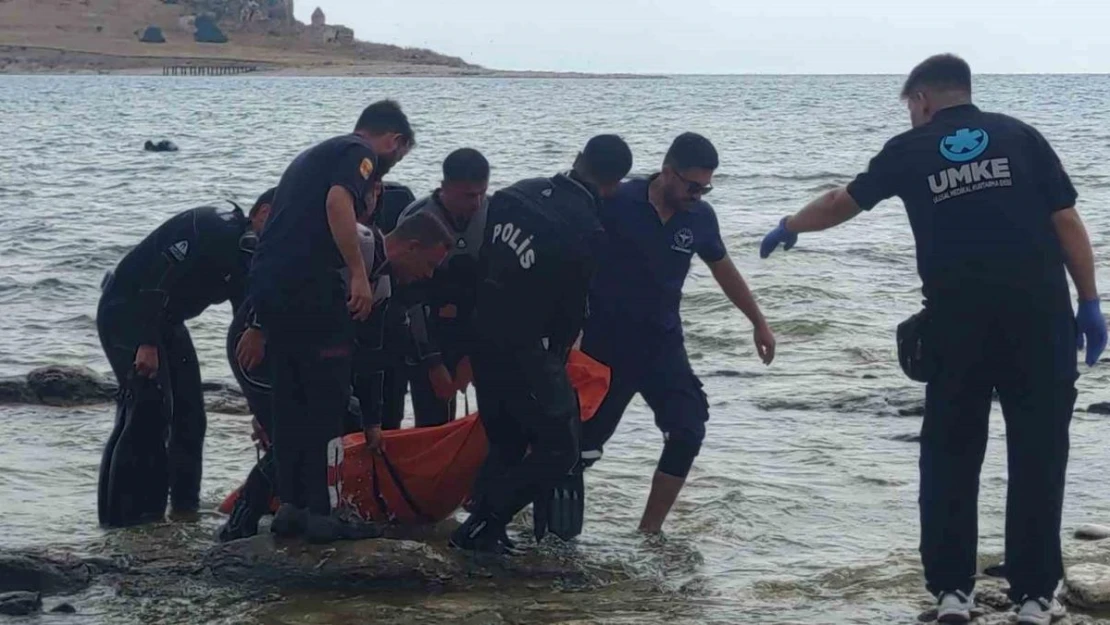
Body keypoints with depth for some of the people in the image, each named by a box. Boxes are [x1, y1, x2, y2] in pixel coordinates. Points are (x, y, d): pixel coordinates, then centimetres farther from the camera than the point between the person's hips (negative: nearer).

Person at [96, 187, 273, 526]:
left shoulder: (246, 253, 7)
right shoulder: (210, 229, -22)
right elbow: (158, 278, -29)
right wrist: (147, 344, -32)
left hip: (164, 319, 10)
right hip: (125, 312, -10)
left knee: (190, 414, 7)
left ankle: (186, 504, 14)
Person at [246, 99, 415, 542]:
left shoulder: (313, 155, 28)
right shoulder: (360, 155, 1)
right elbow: (338, 202, -18)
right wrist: (359, 274, -18)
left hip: (265, 282, 8)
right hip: (308, 286, -8)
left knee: (289, 400, 15)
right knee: (326, 402, -1)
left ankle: (290, 505, 17)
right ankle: (319, 512, -1)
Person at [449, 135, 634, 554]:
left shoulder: (518, 193, 2)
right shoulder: (585, 231, -18)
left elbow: (480, 263, 9)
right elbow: (572, 308, -6)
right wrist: (556, 357, 14)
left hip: (482, 338, 8)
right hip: (526, 349, -8)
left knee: (505, 443, 21)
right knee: (558, 449, 2)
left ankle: (482, 523, 15)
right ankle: (482, 525, -4)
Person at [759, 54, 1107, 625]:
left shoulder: (910, 150, 9)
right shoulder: (1019, 136, 7)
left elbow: (843, 202, 23)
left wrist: (789, 228, 40)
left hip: (956, 322, 1)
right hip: (1038, 317, 0)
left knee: (950, 456, 13)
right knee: (1038, 453, 6)